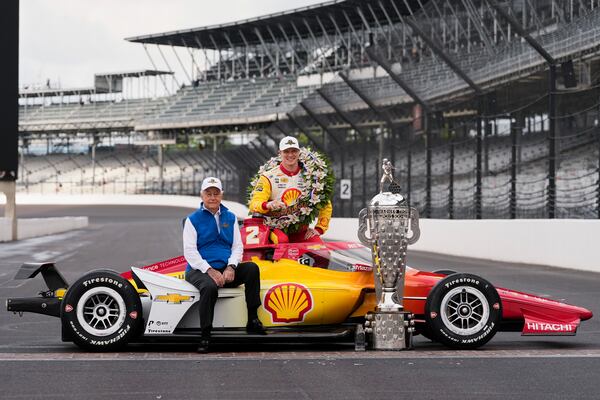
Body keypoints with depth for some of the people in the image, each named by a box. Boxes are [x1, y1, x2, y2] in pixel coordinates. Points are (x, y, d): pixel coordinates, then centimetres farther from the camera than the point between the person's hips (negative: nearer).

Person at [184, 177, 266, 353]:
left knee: (252, 268, -24)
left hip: (225, 271, 4)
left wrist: (231, 267, -10)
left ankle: (252, 320, -20)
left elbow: (237, 246, 10)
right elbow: (190, 252, -5)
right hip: (199, 271, -4)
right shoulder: (193, 219, 4)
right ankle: (205, 337, -31)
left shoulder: (230, 218, 17)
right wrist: (210, 271, -17)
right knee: (210, 287, -38)